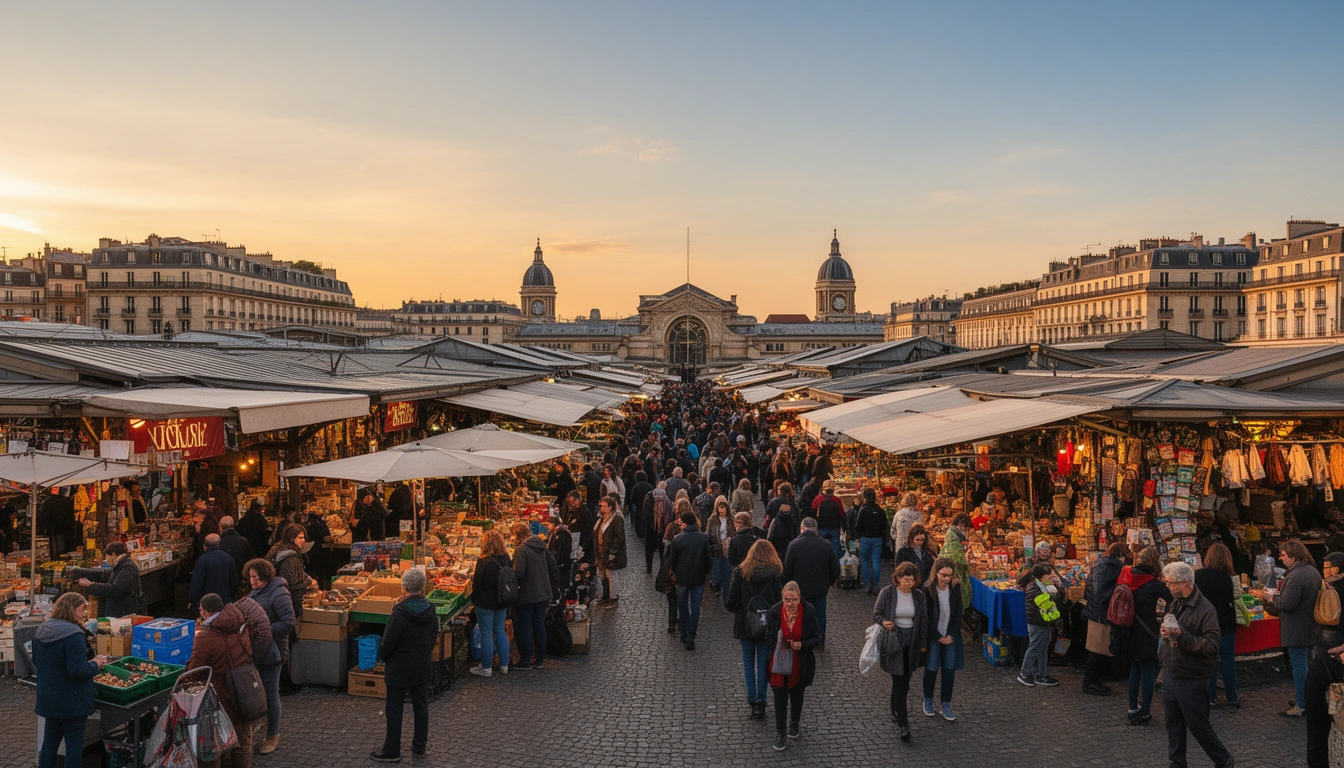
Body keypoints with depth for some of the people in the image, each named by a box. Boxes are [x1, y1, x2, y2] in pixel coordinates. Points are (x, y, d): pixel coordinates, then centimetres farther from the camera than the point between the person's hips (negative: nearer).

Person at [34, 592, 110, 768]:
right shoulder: (74, 635, -24)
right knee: (74, 741, 4)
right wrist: (95, 664, -9)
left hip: (47, 699, 8)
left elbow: (36, 662, 16)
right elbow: (78, 671, -26)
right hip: (72, 700, -8)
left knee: (50, 740, 19)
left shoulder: (42, 631, 3)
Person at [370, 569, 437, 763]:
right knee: (421, 706, 15)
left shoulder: (400, 614, -23)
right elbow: (433, 639, 7)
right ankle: (419, 747, 25)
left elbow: (388, 643, -17)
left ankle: (392, 751, 15)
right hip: (422, 667, 6)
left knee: (394, 710, 7)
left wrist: (384, 658, 2)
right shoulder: (430, 611, -3)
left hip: (399, 669, -6)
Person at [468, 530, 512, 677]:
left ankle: (486, 668, 12)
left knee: (486, 634, 4)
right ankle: (504, 666, 21)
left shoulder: (484, 561, -20)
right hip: (502, 602, 6)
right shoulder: (506, 559, -1)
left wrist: (474, 599, 4)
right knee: (500, 631, 15)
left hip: (485, 602, -6)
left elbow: (477, 583, -13)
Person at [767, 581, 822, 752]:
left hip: (800, 663, 1)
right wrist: (778, 646, -23)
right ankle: (779, 733, 12)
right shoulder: (774, 612, -13)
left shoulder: (808, 612, -15)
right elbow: (769, 637, -4)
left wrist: (801, 645, -24)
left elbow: (817, 638, -8)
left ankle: (794, 724, 44)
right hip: (779, 662, -1)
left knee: (797, 694, 21)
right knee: (780, 697, -1)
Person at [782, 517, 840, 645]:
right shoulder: (825, 545, -5)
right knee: (820, 614, 16)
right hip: (820, 588, 2)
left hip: (801, 588, -2)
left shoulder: (794, 545, -12)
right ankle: (820, 642, 25)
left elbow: (787, 569, -8)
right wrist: (830, 583, 15)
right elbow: (835, 567, 1)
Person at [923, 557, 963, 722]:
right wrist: (938, 637, -10)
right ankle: (928, 701, 23)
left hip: (951, 636, 3)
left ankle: (945, 704, 14)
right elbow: (925, 617, -10)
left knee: (949, 669, 2)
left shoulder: (955, 588, -5)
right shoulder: (927, 589, -15)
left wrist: (951, 635, -6)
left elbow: (959, 612, 1)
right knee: (931, 669, 3)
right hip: (933, 636, -3)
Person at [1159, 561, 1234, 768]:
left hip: (1191, 680, -7)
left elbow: (1212, 645, -22)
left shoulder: (1205, 609, -17)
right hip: (1169, 676, 7)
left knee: (1198, 726, 6)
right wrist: (1165, 633, -1)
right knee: (1173, 724, 14)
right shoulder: (1174, 604, 8)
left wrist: (1181, 635, -26)